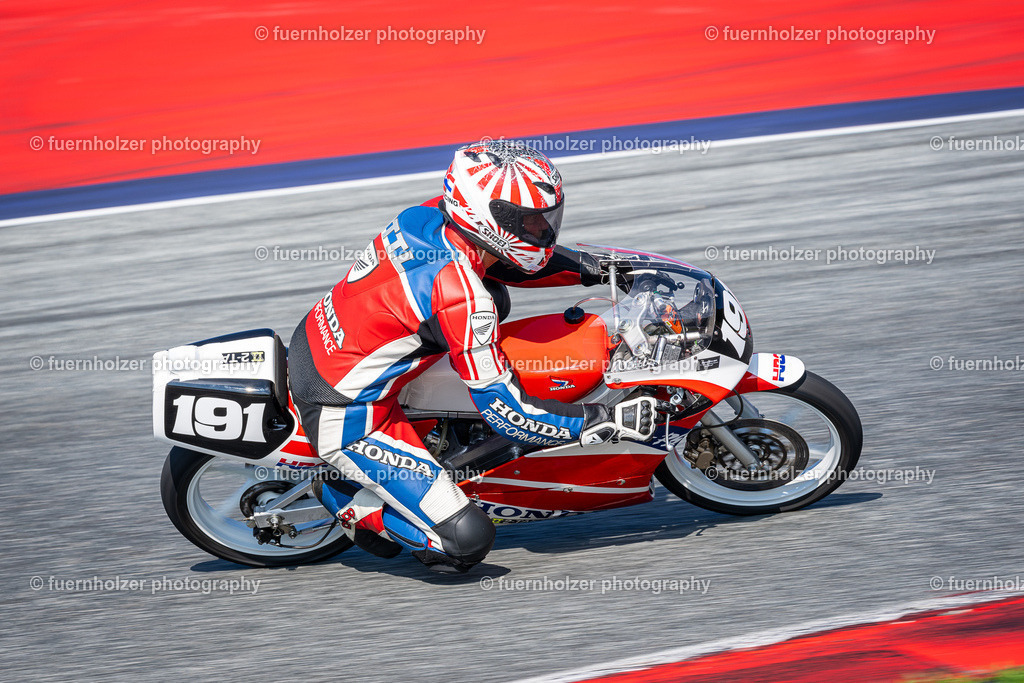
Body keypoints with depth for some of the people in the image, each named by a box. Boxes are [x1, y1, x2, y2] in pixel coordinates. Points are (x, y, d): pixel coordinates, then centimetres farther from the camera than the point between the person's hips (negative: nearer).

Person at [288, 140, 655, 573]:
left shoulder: (429, 217, -4)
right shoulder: (461, 299, -28)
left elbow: (495, 260, 18)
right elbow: (504, 411, -21)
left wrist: (588, 267, 10)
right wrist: (609, 421, -19)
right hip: (344, 418, -9)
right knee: (466, 542, -14)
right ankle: (351, 502, 5)